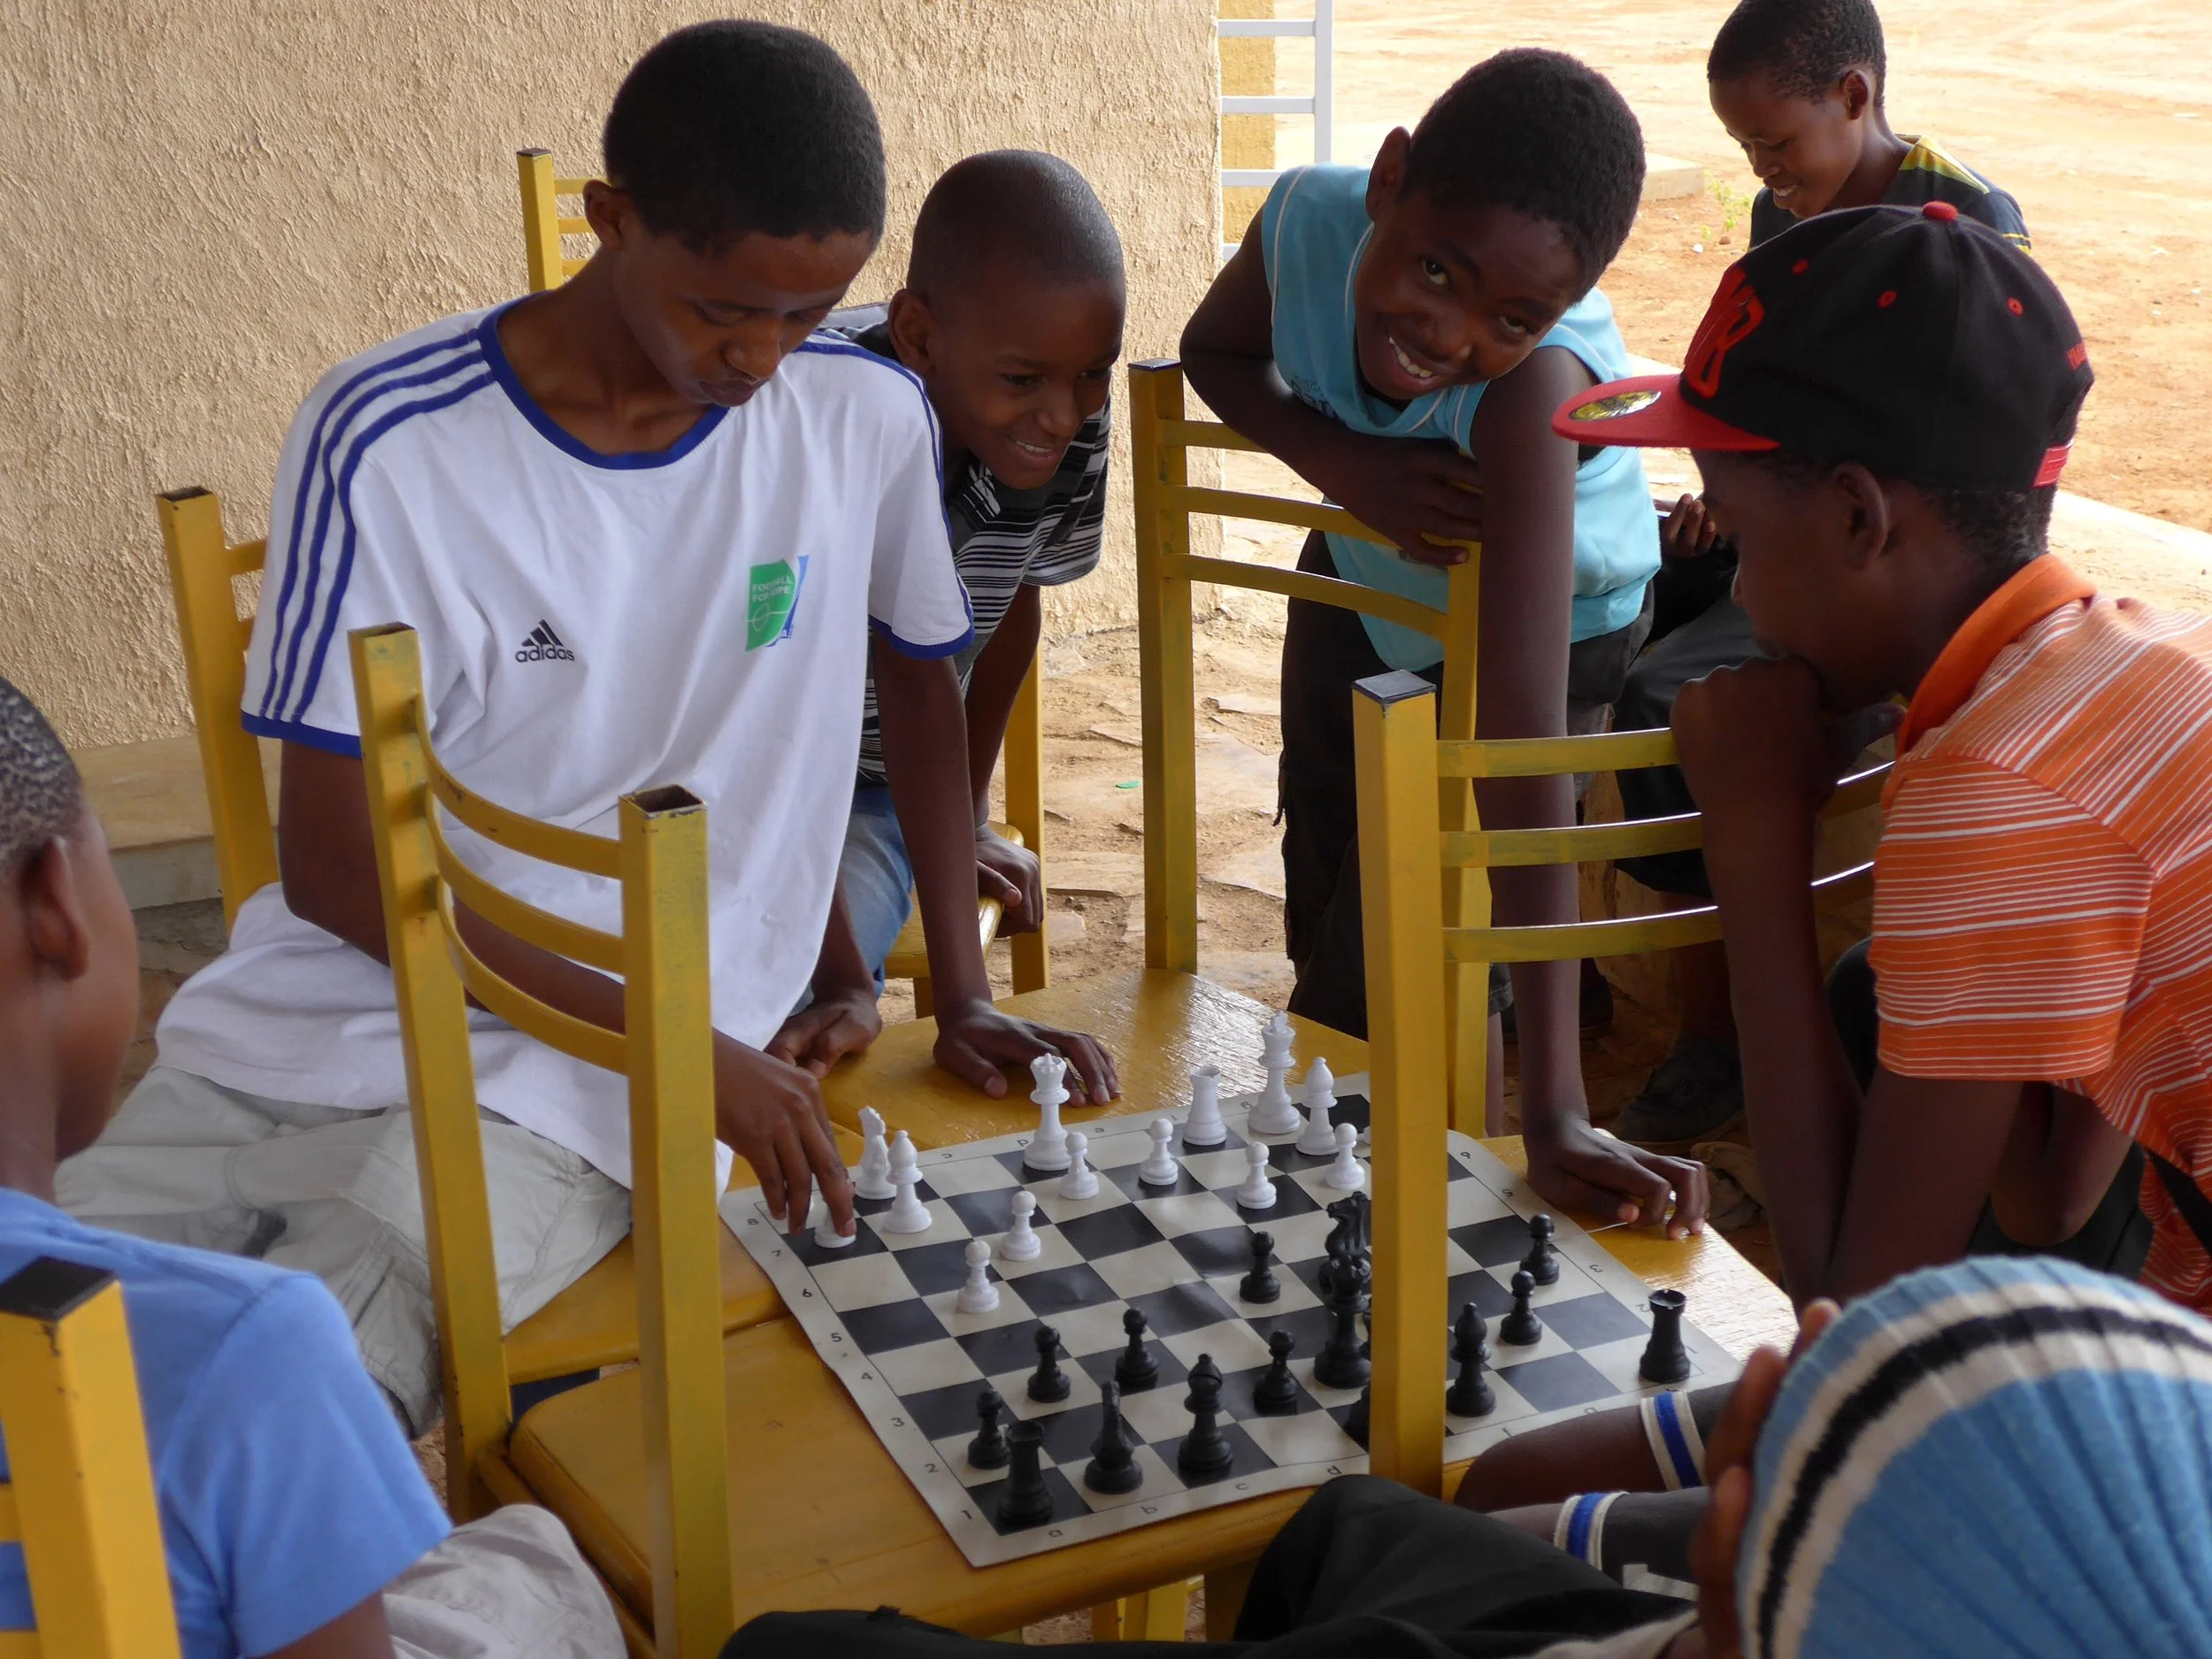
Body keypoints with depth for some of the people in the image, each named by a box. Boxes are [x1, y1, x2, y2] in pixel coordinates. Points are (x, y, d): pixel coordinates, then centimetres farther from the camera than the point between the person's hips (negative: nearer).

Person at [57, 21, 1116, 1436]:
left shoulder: (866, 423, -3)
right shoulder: (387, 442, -9)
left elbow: (920, 682, 16)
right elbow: (335, 862, -8)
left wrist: (962, 996, 11)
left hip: (571, 1096, -1)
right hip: (350, 994, 2)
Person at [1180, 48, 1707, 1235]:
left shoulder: (1534, 380, -45)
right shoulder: (1314, 216, -34)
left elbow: (1522, 734, -51)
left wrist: (1555, 1114, -55)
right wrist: (1344, 463, -33)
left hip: (1544, 623, -4)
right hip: (1364, 585, 5)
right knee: (1322, 932, 17)